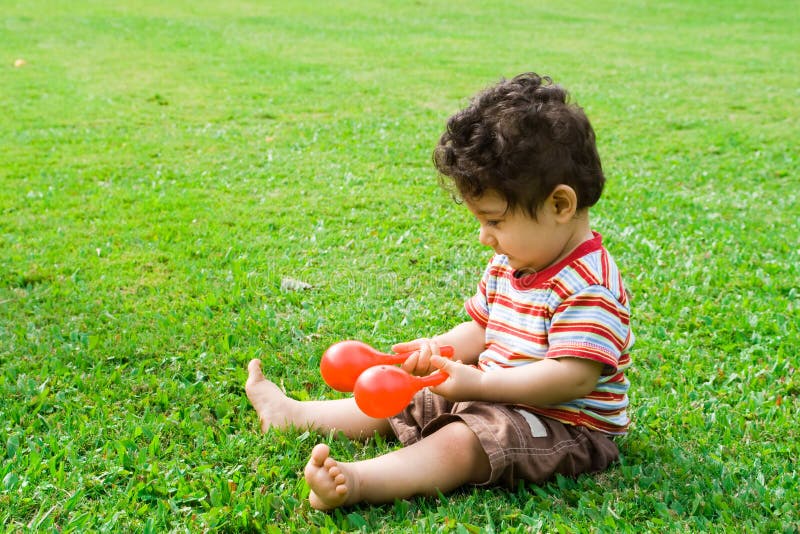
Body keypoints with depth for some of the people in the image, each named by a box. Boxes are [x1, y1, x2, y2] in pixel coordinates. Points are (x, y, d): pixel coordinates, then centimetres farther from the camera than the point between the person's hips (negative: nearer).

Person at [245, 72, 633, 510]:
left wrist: (478, 382, -31)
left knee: (462, 442, -33)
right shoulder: (509, 264, 7)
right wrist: (441, 349, -6)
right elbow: (480, 328, 15)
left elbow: (574, 377, -30)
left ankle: (356, 482, -52)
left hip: (565, 425, -9)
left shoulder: (588, 285, -23)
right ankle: (289, 413, 21)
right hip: (492, 398, 10)